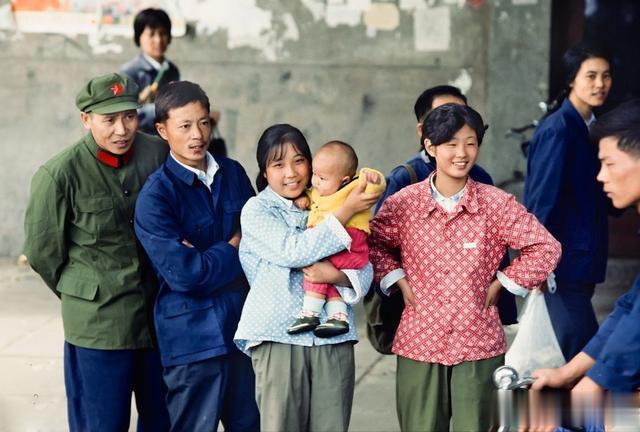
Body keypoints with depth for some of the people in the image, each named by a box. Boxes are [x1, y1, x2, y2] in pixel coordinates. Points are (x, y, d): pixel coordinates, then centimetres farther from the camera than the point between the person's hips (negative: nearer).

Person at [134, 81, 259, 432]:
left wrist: (209, 255, -8)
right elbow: (184, 273, -19)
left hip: (244, 324, 6)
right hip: (194, 336, -6)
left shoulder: (233, 172, 6)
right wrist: (232, 248, -5)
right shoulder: (155, 196, -12)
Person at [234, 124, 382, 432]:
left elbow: (364, 269, 7)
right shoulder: (257, 210, 2)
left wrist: (336, 274, -15)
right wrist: (347, 211, -13)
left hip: (334, 338, 3)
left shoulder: (326, 207, 14)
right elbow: (293, 252, -15)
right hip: (278, 338, -3)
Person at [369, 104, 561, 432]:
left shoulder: (497, 204, -4)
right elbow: (373, 243, 14)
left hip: (478, 346, 0)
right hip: (419, 344, 1)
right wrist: (399, 283, 2)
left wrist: (499, 284, -1)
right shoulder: (402, 204, -2)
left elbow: (545, 248, 0)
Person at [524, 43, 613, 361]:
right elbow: (542, 199, -17)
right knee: (582, 347, -10)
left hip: (582, 260, 9)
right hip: (561, 260, -9)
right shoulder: (558, 129, -16)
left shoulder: (590, 127, 11)